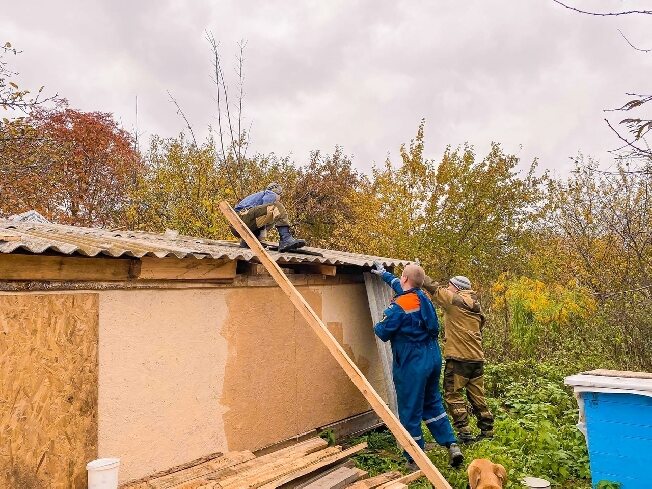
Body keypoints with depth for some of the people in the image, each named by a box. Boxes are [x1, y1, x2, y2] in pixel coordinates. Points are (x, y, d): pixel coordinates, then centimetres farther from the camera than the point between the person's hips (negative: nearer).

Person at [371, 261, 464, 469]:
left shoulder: (399, 307, -20)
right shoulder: (423, 297, 4)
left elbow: (383, 332, -12)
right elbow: (402, 287, 25)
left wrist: (377, 326, 12)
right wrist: (384, 274, 38)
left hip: (411, 364, -8)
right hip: (433, 358, 8)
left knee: (410, 412, 5)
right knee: (433, 403, 22)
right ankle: (452, 445, 20)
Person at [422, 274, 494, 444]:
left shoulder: (455, 300, -9)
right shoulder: (474, 306, 16)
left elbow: (434, 288, -5)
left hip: (459, 358, -8)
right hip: (477, 358, 8)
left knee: (453, 394, 1)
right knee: (477, 396, 15)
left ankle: (464, 432, -2)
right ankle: (487, 431, 20)